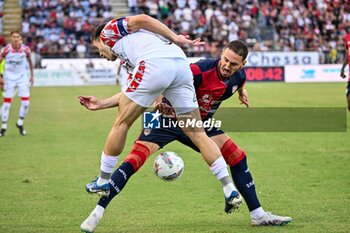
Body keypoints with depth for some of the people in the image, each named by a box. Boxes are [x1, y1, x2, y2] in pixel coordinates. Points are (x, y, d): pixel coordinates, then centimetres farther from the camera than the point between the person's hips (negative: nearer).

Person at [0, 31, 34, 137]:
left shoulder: (25, 49, -11)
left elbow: (30, 61, 7)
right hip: (9, 78, -1)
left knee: (25, 102, -5)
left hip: (22, 77, 2)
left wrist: (32, 75, 12)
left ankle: (20, 123, 18)